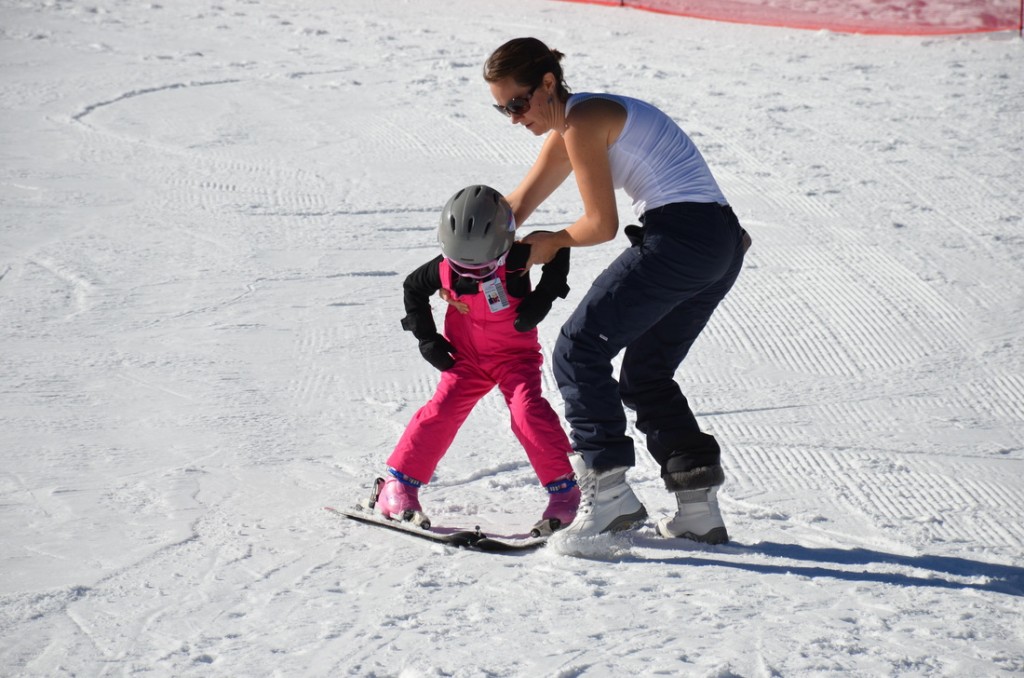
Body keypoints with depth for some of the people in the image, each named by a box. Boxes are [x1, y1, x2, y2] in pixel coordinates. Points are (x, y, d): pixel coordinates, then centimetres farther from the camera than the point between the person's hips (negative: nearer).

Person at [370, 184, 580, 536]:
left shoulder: (517, 259, -24)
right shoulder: (444, 269, -16)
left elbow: (559, 248, -8)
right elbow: (413, 288, 5)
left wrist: (545, 294, -16)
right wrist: (426, 337, 0)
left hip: (516, 355, -2)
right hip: (467, 358, 2)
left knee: (528, 413, -22)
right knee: (441, 412, -10)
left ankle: (565, 489, -13)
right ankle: (398, 486, 2)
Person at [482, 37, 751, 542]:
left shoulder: (582, 122, -9)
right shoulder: (568, 129, 21)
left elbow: (602, 225, -8)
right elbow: (515, 207, 23)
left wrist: (551, 244, 10)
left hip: (679, 236, -10)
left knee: (578, 350, -4)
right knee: (646, 376, 17)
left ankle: (608, 491, -9)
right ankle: (698, 506, 12)